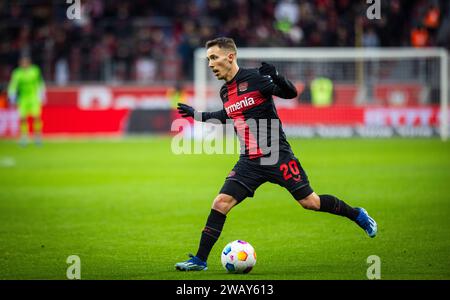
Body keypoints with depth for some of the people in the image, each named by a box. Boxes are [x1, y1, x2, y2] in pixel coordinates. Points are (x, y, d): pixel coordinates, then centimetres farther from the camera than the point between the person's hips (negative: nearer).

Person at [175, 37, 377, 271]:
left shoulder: (254, 78, -11)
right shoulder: (225, 92, 10)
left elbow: (291, 93, -14)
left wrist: (276, 77, -32)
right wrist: (198, 115, 28)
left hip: (277, 156, -6)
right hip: (249, 162, 6)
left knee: (309, 202, -3)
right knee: (220, 203, -7)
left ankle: (357, 215, 21)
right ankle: (200, 260, -3)